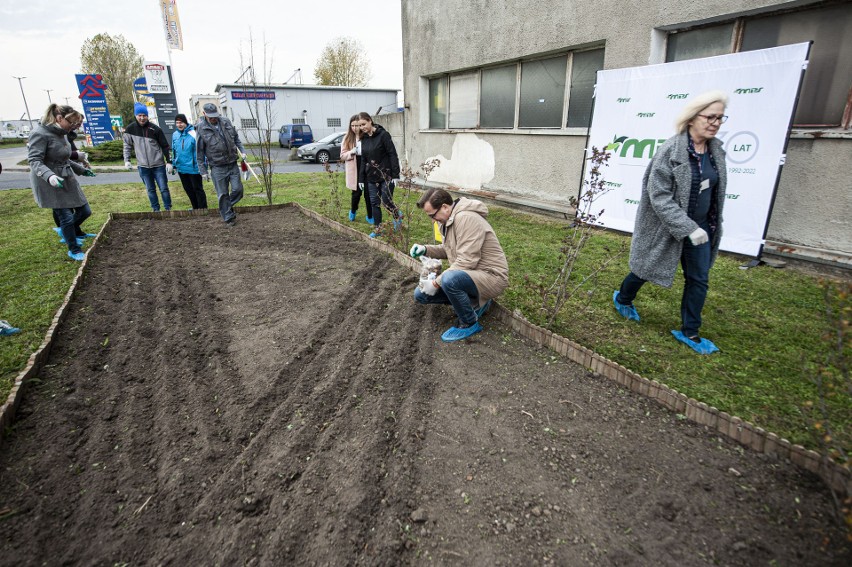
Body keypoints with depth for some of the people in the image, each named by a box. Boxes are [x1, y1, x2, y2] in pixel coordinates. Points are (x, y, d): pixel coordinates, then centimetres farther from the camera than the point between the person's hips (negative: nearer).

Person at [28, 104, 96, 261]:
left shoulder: (60, 133, 9)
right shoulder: (40, 134, -16)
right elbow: (34, 160, -21)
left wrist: (81, 169, 26)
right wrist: (49, 176, -37)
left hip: (68, 181, 8)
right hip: (50, 184, -8)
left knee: (85, 211, 10)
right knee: (67, 217, -4)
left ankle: (66, 231, 39)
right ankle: (74, 250, 13)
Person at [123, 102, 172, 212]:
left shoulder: (155, 129, -5)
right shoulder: (130, 129, 1)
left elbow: (165, 146, 0)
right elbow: (127, 145, 11)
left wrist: (168, 162, -4)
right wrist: (127, 160, 2)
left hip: (158, 165, -2)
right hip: (143, 166, 2)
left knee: (164, 188, 0)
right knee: (150, 190, 9)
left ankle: (168, 209, 12)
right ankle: (155, 209, 19)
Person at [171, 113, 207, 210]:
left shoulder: (193, 134, -13)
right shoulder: (175, 135, 7)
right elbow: (174, 151, 17)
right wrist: (174, 163, 17)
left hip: (193, 168, -7)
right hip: (181, 168, 7)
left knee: (198, 189, 1)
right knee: (188, 189, 15)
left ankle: (203, 208, 10)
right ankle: (196, 208, 26)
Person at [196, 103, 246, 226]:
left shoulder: (226, 122, 3)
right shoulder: (201, 128, -7)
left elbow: (236, 138, 18)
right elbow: (199, 152, -3)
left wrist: (242, 151, 6)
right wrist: (203, 170, -3)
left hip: (233, 164, 3)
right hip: (217, 167, -3)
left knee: (238, 189, 0)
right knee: (223, 194, 1)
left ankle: (226, 208, 24)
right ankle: (229, 217, 14)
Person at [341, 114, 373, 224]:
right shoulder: (347, 138, 2)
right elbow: (342, 155, 4)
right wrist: (351, 152, -14)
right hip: (354, 171, 2)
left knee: (368, 194, 3)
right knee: (356, 193, 10)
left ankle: (370, 217, 19)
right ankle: (353, 211, 39)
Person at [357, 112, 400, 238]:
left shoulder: (383, 134, -10)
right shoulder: (364, 138, 9)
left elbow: (393, 154, -12)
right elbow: (363, 159, 13)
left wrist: (395, 175, -16)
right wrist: (361, 179, 10)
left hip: (386, 175, -6)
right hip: (371, 177, 6)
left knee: (386, 201, -4)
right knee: (374, 203, 5)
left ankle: (397, 214, 28)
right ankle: (378, 229, 15)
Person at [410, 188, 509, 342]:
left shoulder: (466, 218, -23)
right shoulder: (449, 220, 8)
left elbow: (466, 262, -28)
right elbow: (449, 249, 20)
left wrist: (436, 283, -22)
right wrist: (425, 249, 2)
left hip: (491, 276, -10)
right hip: (468, 276, 10)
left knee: (449, 279, -39)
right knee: (421, 294, 5)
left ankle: (470, 323, -13)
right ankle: (475, 302, 11)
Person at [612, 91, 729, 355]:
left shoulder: (716, 150, 2)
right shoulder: (671, 151, -20)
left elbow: (714, 190, 14)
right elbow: (659, 197, -24)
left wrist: (712, 225, 15)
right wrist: (688, 228, -26)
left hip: (699, 226, 6)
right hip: (665, 228, -6)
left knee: (699, 279, 7)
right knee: (646, 269, 13)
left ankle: (689, 332, 21)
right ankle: (622, 299, 42)